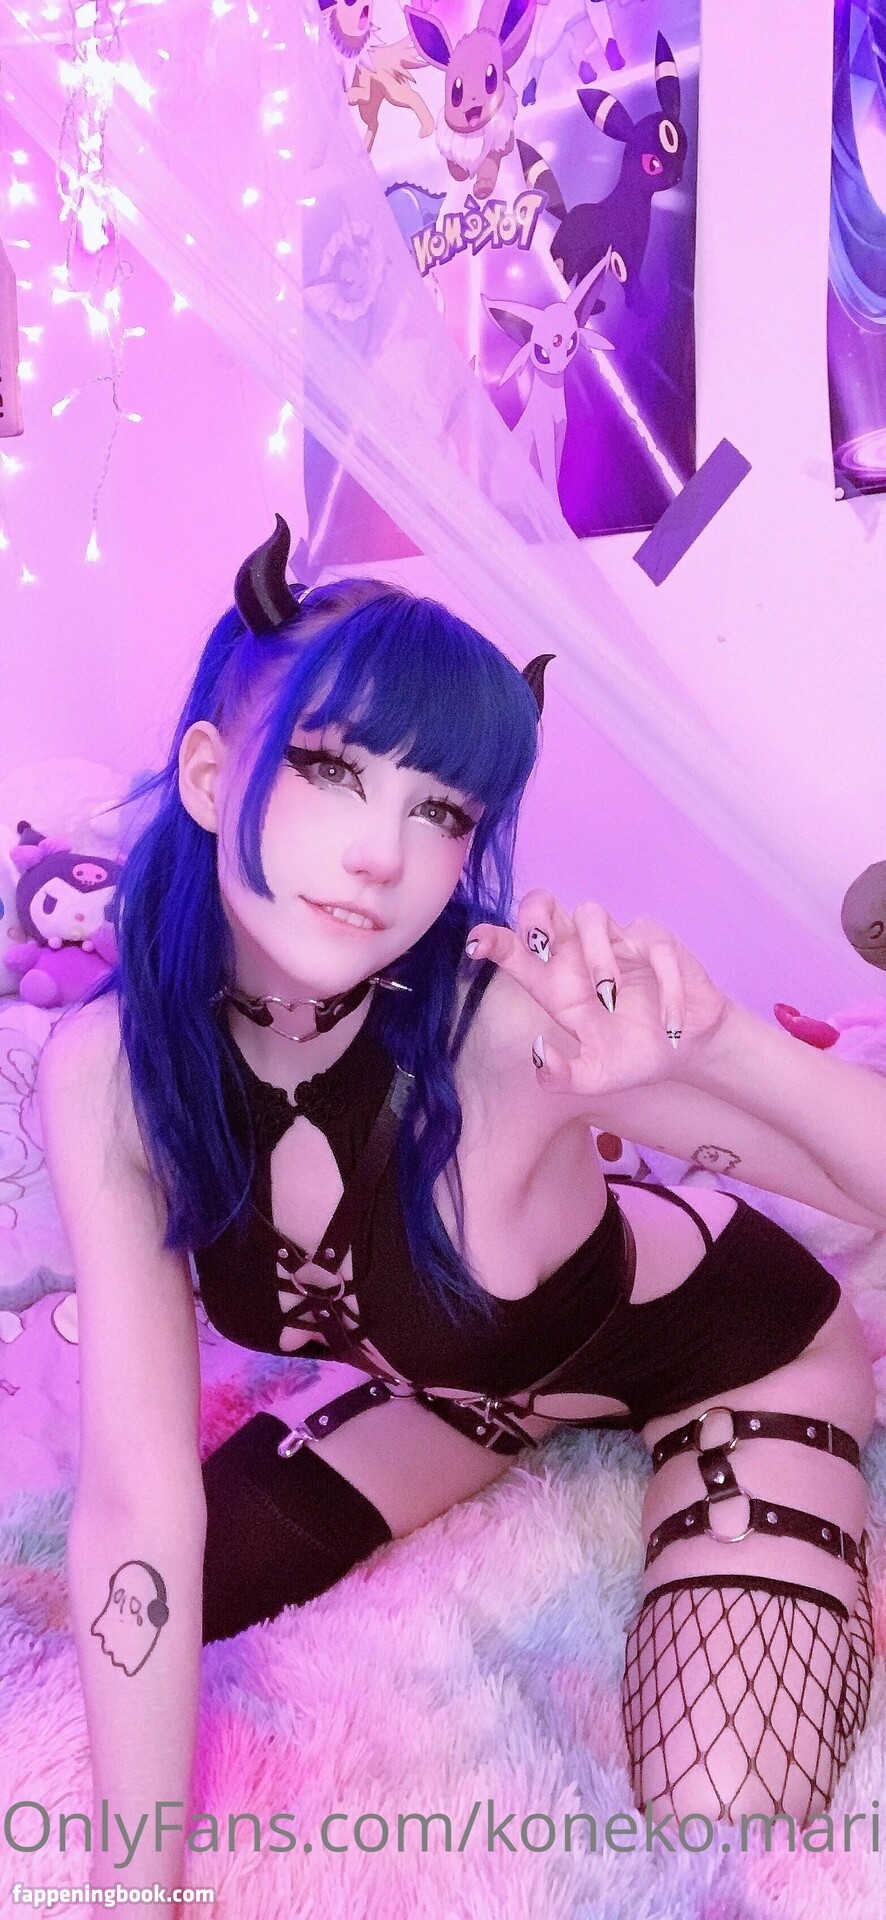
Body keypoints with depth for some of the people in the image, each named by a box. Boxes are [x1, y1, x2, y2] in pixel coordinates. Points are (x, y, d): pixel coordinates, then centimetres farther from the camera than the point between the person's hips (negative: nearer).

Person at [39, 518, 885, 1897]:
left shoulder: (520, 1025, -38)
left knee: (718, 1819, -16)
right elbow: (140, 1507, -24)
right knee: (186, 1584, 4)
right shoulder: (107, 1076, -26)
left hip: (729, 1338, -3)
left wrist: (723, 1046, -52)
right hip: (463, 1371, 4)